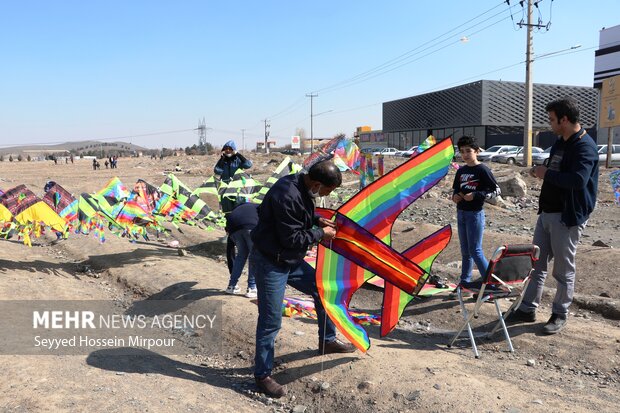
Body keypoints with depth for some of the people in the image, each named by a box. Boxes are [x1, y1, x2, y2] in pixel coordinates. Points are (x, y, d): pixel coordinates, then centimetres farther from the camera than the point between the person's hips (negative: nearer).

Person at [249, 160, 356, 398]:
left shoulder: (301, 187, 0)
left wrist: (317, 220, 5)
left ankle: (327, 341, 37)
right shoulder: (287, 196, -30)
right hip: (270, 263, -10)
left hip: (290, 259, 10)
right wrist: (321, 234, -13)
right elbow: (292, 239, -26)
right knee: (270, 322, -2)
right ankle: (262, 376, 15)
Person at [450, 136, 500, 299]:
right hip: (461, 213, 7)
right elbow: (455, 189, 21)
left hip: (475, 214, -7)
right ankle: (465, 285, 20)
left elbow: (496, 190, -10)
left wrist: (476, 195, -20)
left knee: (475, 250, -6)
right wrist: (455, 196, -1)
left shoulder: (482, 170, -9)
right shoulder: (461, 171, 10)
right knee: (465, 251, 12)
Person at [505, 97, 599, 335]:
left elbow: (578, 180, -31)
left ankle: (560, 315, 20)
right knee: (537, 264, 12)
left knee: (563, 270, 5)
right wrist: (540, 172, 5)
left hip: (568, 217, -9)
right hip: (546, 213, 9)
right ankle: (528, 309, 22)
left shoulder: (585, 146, -16)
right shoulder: (559, 143, 13)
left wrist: (547, 174, -20)